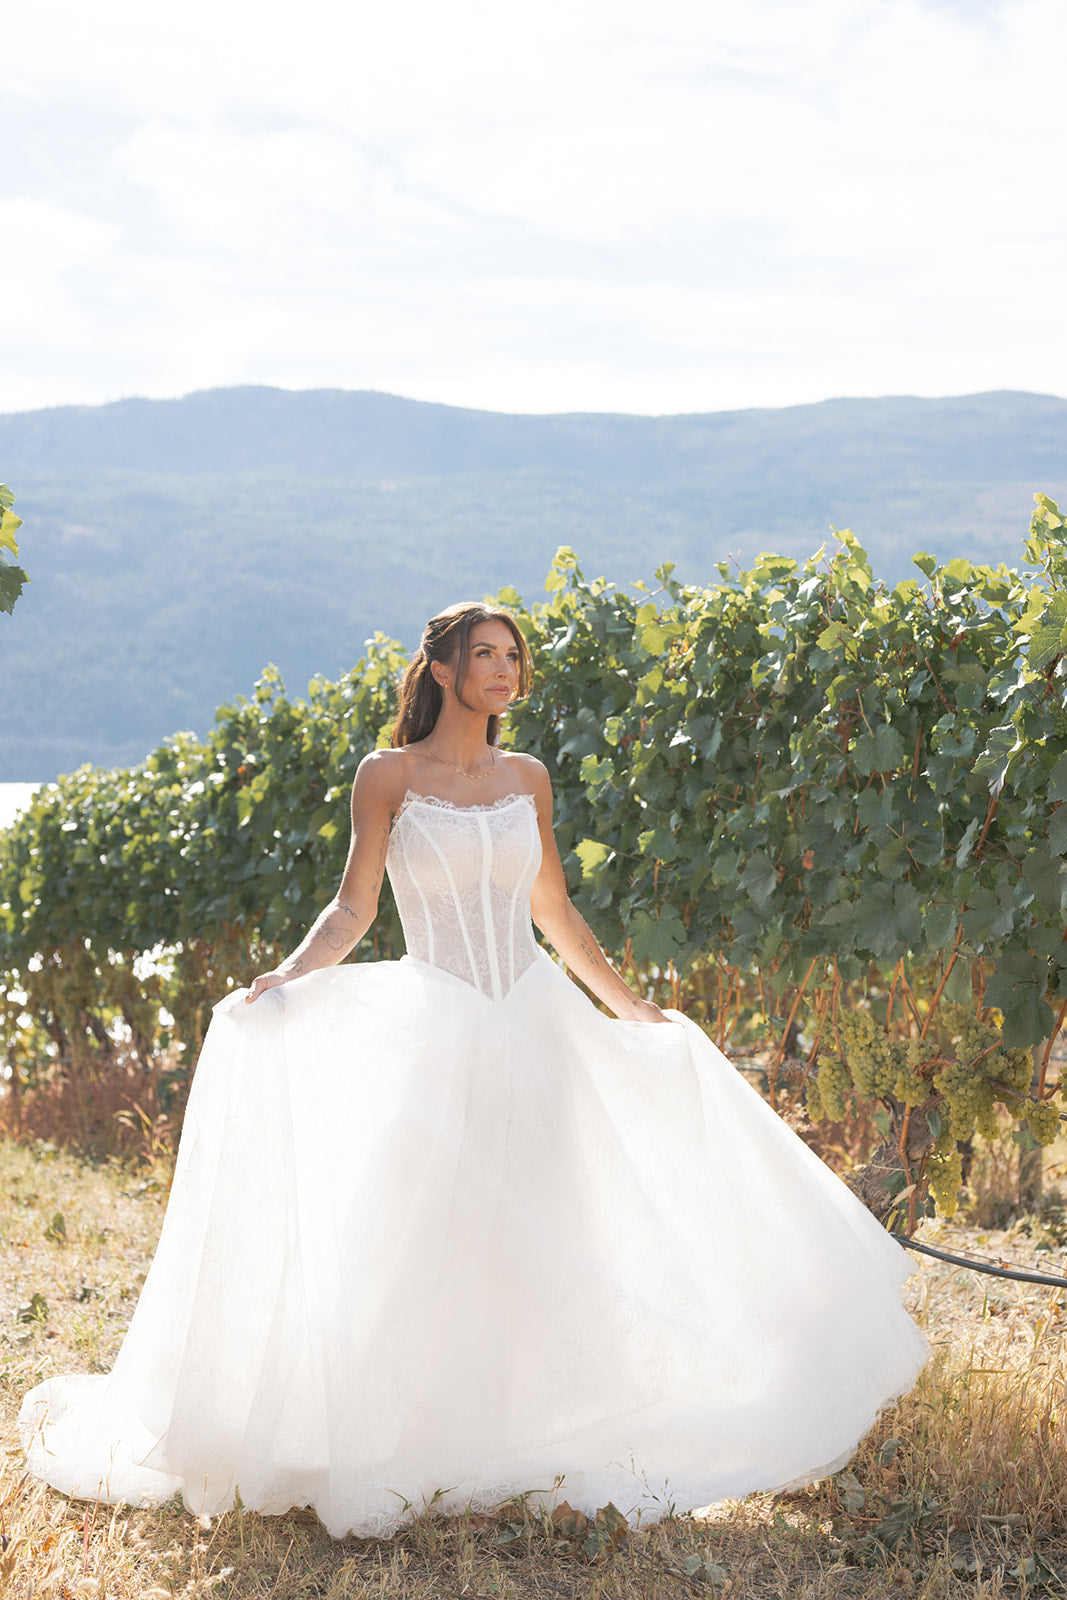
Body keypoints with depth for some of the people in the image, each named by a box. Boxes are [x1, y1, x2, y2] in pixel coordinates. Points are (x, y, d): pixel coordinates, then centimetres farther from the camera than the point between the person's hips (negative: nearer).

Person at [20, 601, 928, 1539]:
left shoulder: (526, 778, 9)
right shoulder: (390, 776, -2)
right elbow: (354, 908, -3)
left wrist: (630, 1005, 22)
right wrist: (285, 980, -19)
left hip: (537, 1027, 4)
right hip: (438, 1034, -4)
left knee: (541, 1233, 5)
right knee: (428, 1240, -3)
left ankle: (534, 1440, 15)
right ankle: (418, 1445, 8)